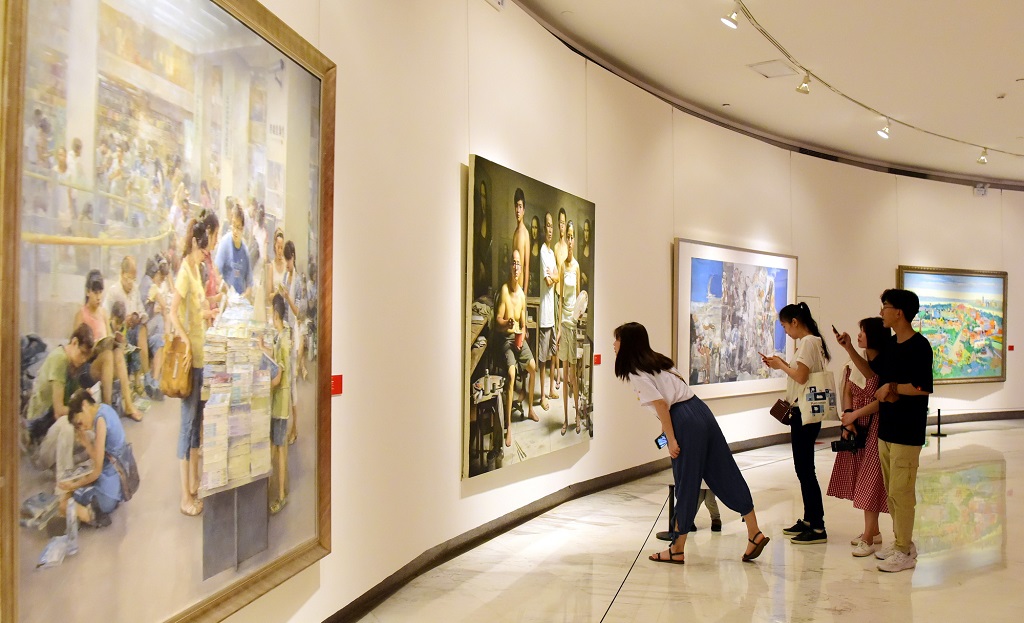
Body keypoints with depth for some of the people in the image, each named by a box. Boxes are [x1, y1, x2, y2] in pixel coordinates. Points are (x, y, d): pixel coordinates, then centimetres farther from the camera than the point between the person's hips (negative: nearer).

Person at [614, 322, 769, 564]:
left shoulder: (636, 373, -6)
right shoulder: (657, 360, 19)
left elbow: (661, 404, -14)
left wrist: (671, 440, -12)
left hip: (685, 422, -9)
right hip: (701, 411, 9)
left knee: (686, 486, 1)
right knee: (725, 475, 11)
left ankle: (677, 550, 13)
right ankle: (755, 534, 15)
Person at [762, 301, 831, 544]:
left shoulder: (808, 342, -13)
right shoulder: (812, 341, 17)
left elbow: (801, 376, -22)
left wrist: (781, 365, -7)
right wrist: (782, 365, 8)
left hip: (805, 414, -11)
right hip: (803, 412, 11)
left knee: (805, 469, -8)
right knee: (803, 468, 15)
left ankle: (818, 528, -4)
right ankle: (809, 520, 23)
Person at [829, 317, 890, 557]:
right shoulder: (856, 361, 6)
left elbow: (882, 400, -17)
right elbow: (847, 391, 7)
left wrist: (854, 415, -15)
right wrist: (847, 416, -6)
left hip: (876, 426, -7)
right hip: (856, 426, 7)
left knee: (870, 479, -5)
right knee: (860, 477, 12)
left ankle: (868, 538, 1)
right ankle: (873, 531, 25)